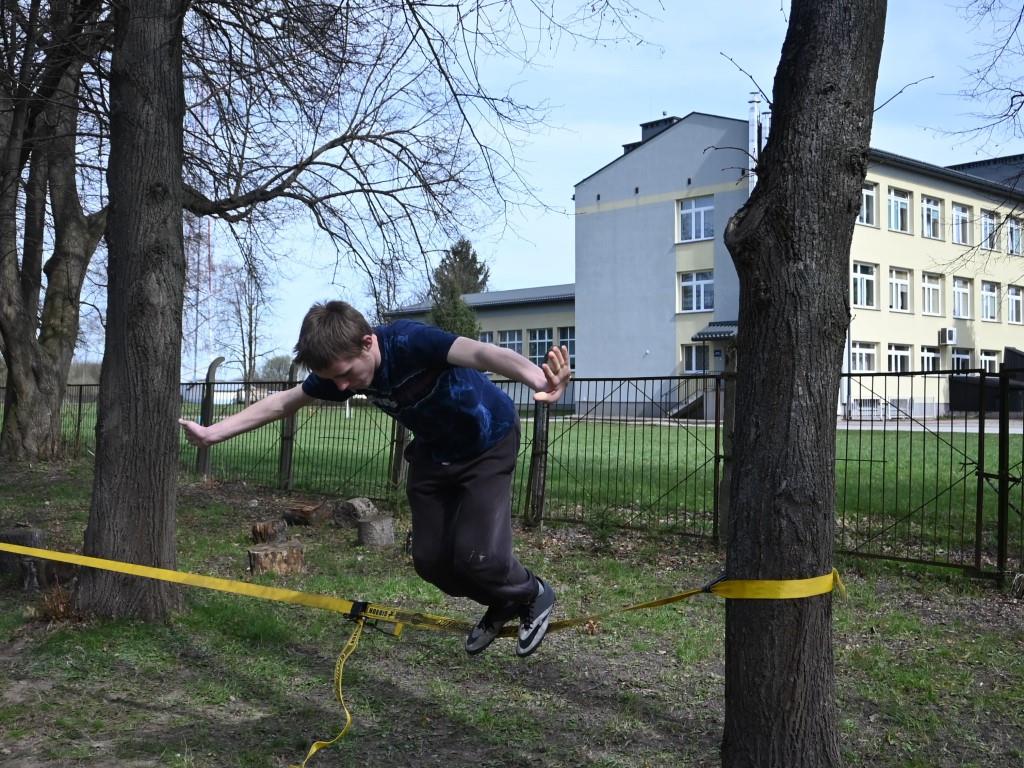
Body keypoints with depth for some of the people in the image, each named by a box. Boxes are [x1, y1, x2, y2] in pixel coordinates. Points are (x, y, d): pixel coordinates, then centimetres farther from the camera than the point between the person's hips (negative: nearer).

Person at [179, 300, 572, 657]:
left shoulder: (410, 341, -37)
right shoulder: (338, 368, -17)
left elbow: (481, 352, -56)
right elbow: (282, 402, -1)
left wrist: (538, 379, -76)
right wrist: (212, 433, -4)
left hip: (488, 444, -6)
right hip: (434, 451, 7)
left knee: (475, 556, -16)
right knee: (430, 559, 2)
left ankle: (533, 596, 16)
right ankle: (502, 605, 29)